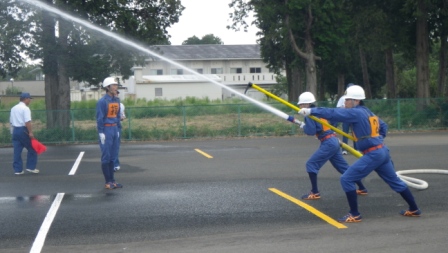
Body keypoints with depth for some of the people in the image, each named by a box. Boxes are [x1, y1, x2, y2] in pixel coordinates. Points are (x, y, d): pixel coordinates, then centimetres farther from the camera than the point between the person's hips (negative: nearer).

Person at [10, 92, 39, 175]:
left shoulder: (13, 108, 14)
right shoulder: (25, 108, -10)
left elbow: (11, 121, 16)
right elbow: (27, 122, -19)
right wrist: (30, 132, -19)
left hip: (15, 130, 7)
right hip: (23, 130, -7)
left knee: (17, 151, 6)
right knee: (32, 149, 5)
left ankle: (18, 170, 5)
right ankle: (31, 167, 5)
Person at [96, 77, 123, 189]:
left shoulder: (116, 100, 10)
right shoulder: (102, 101, -12)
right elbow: (99, 118, -12)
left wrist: (118, 129, 13)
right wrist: (101, 133, -14)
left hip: (114, 129, 7)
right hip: (106, 130, -7)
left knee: (113, 156, 10)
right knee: (106, 157, -2)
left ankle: (112, 181, 16)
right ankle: (108, 182, 3)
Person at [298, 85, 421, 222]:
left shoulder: (357, 113, -11)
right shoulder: (368, 113, 16)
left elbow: (334, 113, -19)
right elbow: (383, 126, 28)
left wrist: (311, 111, -21)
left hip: (373, 154, -10)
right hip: (382, 151, 10)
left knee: (346, 179, -7)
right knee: (395, 181, 22)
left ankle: (354, 215, -4)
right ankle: (414, 209, 33)